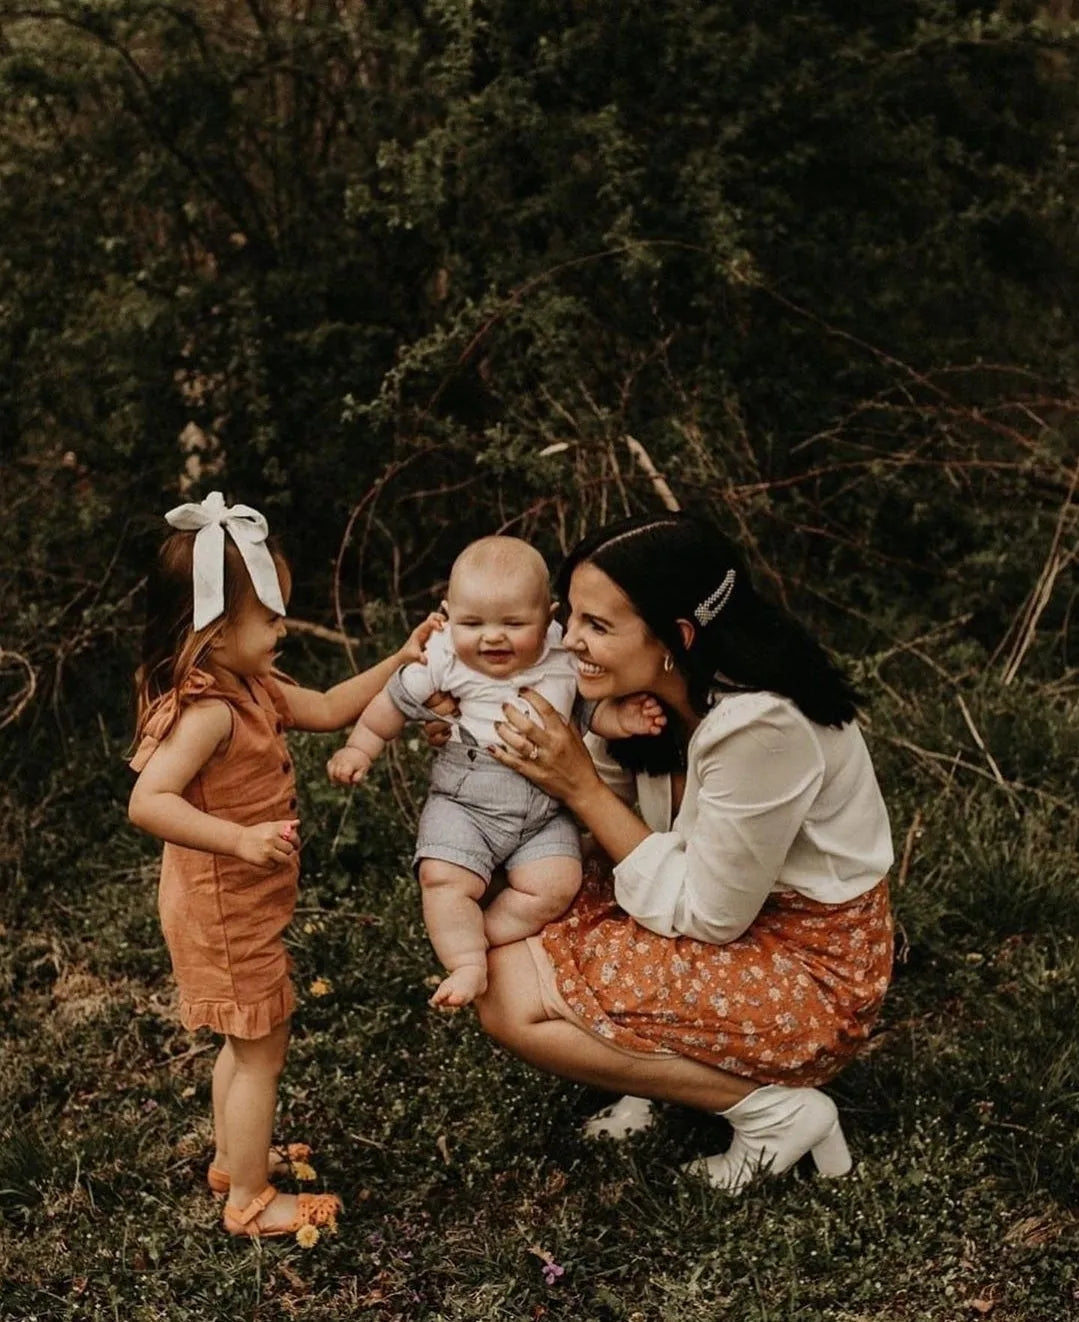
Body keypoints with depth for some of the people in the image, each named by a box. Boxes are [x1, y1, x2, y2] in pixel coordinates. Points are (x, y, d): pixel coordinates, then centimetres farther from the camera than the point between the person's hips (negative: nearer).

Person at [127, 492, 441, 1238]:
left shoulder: (252, 688, 2)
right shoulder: (207, 713, -29)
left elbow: (328, 709, 13)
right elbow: (148, 802, -37)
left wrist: (400, 663, 5)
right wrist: (241, 838, -43)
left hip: (245, 905, 10)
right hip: (225, 911, -10)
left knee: (247, 1043, 25)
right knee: (261, 1051, 4)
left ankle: (235, 1157, 43)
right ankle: (250, 1201, 18)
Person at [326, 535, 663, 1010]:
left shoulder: (566, 660, -4)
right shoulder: (443, 659, -8)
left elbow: (594, 706, 7)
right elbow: (396, 701, 6)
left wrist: (623, 719, -13)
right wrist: (360, 747, 9)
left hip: (546, 811, 2)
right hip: (464, 801, -2)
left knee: (555, 886, -15)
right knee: (444, 878, -22)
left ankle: (465, 940, 0)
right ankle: (468, 964, -6)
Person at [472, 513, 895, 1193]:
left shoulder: (760, 728, -30)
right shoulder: (660, 687, -7)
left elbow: (710, 915, -22)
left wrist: (581, 786, -21)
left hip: (811, 977, -8)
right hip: (738, 917, 8)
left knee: (514, 1000, -15)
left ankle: (774, 1108, -7)